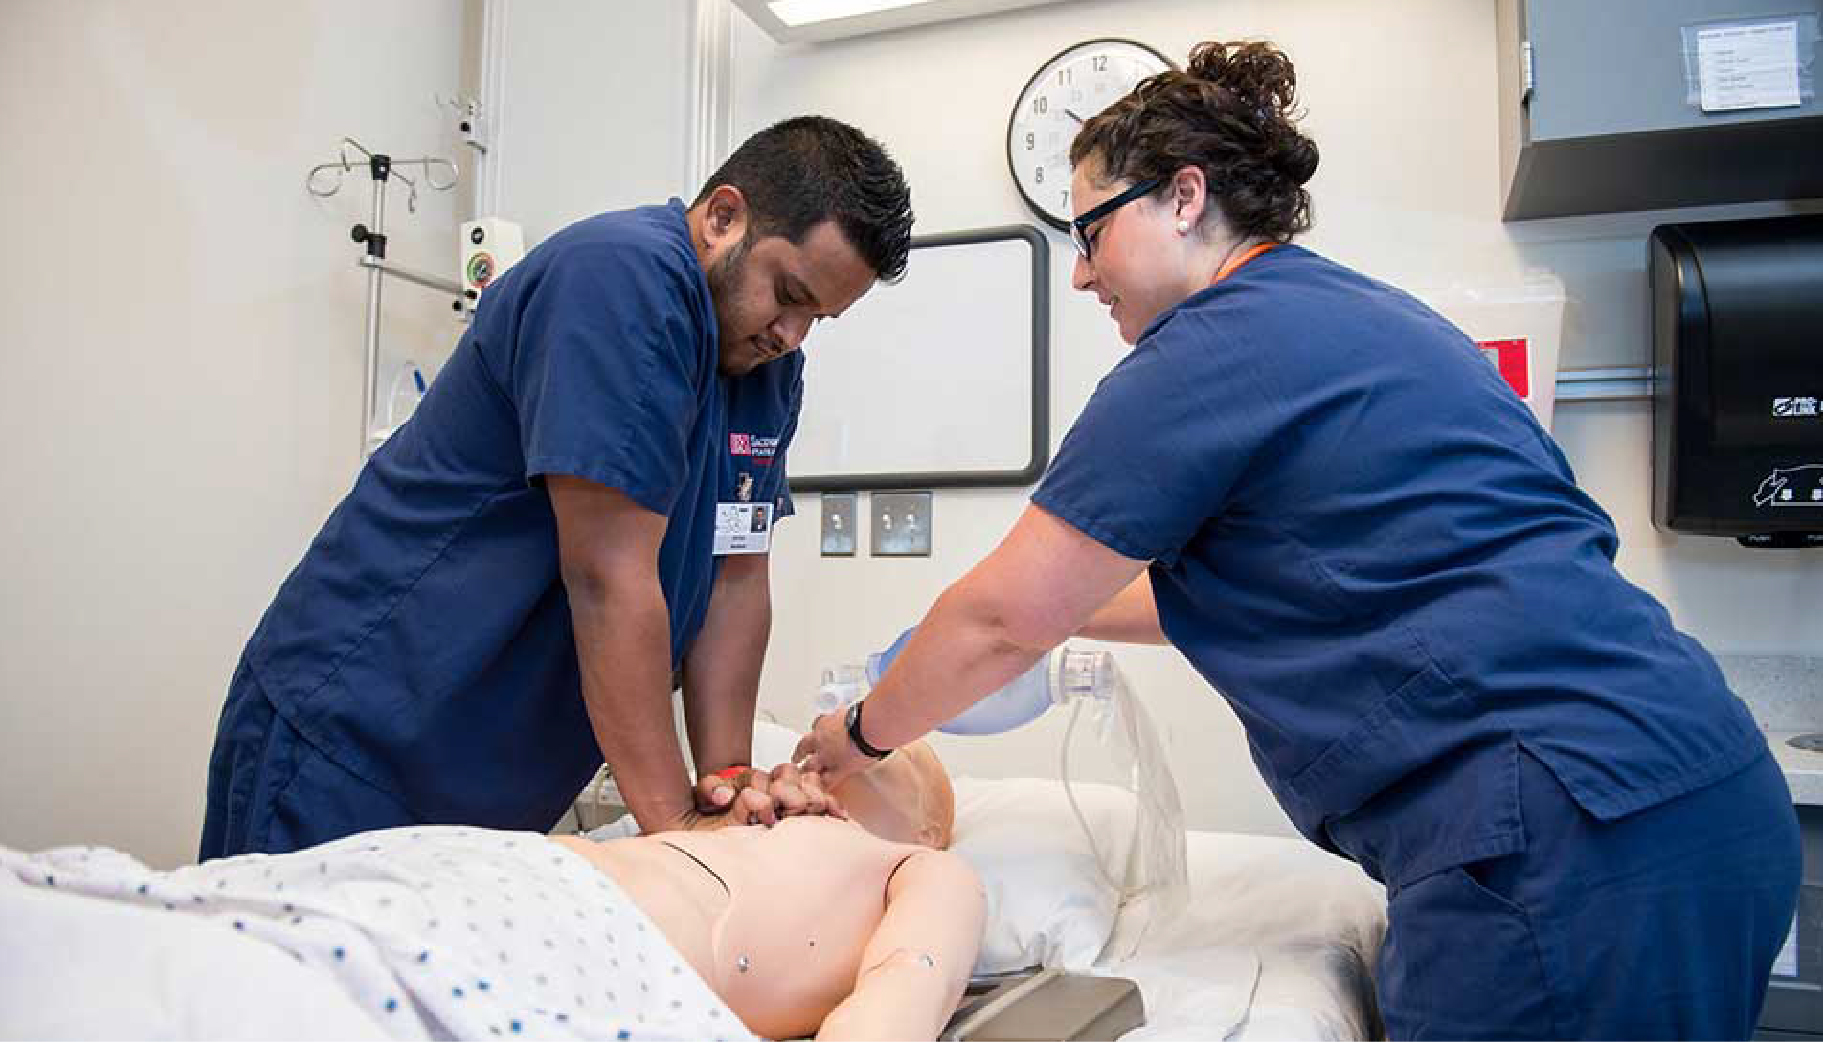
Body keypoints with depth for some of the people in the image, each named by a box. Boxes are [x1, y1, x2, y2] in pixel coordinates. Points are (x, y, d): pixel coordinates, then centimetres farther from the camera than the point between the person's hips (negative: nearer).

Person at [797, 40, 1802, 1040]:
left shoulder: (1220, 339, -12)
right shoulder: (1359, 311, 17)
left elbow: (1003, 617, -7)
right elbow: (1256, 582, 26)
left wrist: (862, 733, 10)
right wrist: (1062, 610, 25)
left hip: (1566, 836, -10)